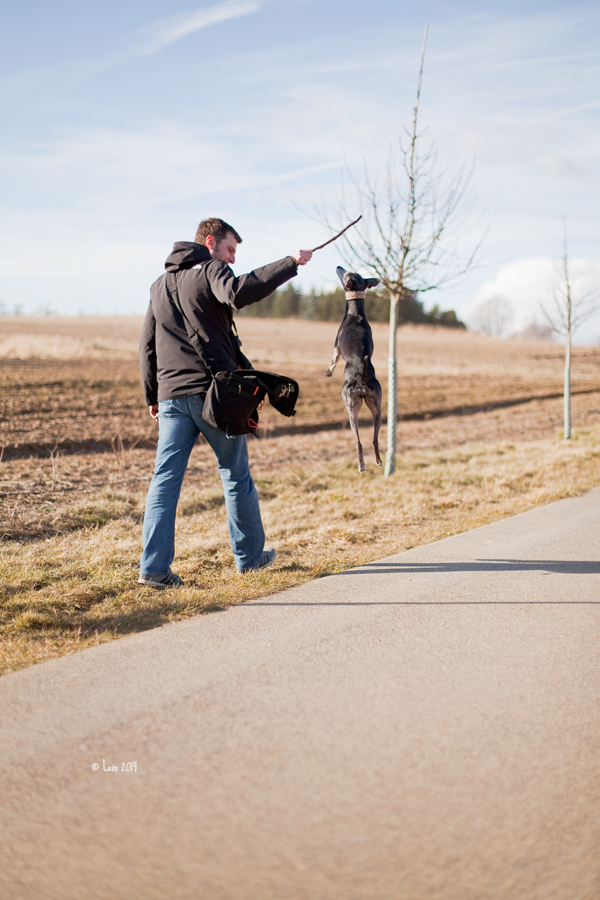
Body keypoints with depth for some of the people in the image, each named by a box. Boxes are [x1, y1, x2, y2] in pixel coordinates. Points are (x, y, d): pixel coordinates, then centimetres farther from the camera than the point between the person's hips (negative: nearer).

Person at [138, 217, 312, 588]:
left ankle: (155, 566, -7)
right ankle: (250, 555, 21)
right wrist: (290, 264, -23)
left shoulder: (160, 285, 21)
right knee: (236, 475, 9)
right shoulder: (210, 271, -2)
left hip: (171, 395, 6)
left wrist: (152, 396, 26)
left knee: (165, 479, 1)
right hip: (213, 391, -6)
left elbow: (147, 345, 22)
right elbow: (239, 292, -26)